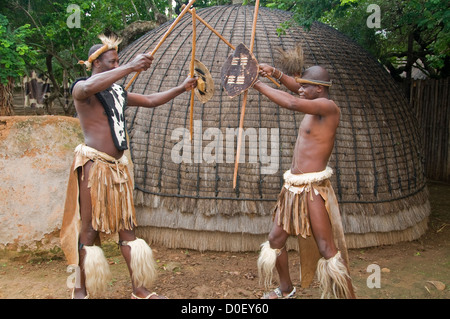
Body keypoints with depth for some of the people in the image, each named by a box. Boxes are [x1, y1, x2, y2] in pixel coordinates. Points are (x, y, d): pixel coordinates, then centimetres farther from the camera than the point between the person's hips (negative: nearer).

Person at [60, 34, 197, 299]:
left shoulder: (119, 93, 18)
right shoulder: (81, 89, -5)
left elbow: (151, 101, 25)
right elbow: (89, 87, -31)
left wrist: (181, 88, 17)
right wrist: (130, 68, -37)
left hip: (118, 166, 7)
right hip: (94, 165, -7)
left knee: (127, 226, 7)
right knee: (89, 228, -2)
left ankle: (139, 289, 14)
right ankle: (81, 291, 11)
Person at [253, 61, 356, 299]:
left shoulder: (328, 107, -15)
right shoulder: (314, 106, 10)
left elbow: (292, 103, -30)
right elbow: (296, 88, 27)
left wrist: (257, 84, -20)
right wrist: (275, 73, 8)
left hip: (313, 189, -9)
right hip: (292, 187, 9)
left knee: (327, 250, -5)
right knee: (275, 239, 15)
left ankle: (348, 295, 10)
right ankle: (286, 290, 35)